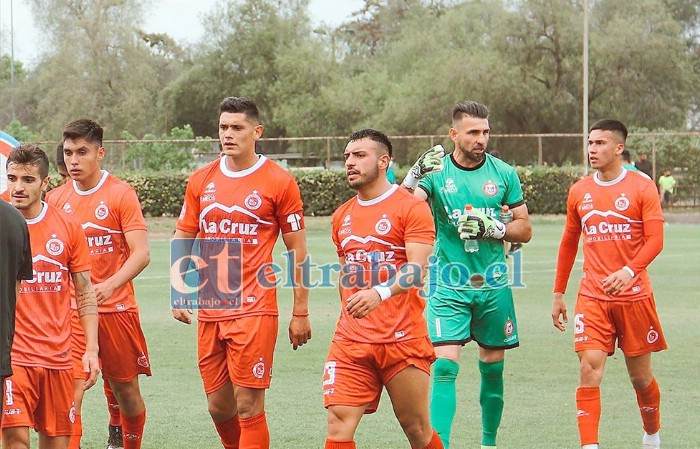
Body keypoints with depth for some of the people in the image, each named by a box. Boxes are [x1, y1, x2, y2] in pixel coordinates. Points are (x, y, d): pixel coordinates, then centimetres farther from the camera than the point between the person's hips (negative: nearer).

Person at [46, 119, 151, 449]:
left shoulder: (121, 194, -4)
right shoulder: (55, 199, 7)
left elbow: (141, 254, -11)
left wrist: (110, 285, -28)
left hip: (115, 307, -2)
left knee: (126, 388, 5)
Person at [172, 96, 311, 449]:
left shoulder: (279, 182, -2)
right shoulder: (200, 181, 9)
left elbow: (297, 251, 0)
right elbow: (182, 240, 16)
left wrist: (300, 313, -2)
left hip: (254, 311, -5)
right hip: (209, 311, 5)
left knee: (248, 406, -8)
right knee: (218, 407, 9)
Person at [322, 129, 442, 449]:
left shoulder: (411, 208, -4)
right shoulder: (342, 216, 15)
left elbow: (417, 270, -17)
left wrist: (380, 293, -33)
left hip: (403, 341, -4)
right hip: (351, 342, 5)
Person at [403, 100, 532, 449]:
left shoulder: (504, 173, 2)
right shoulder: (436, 171, -3)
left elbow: (525, 230, 6)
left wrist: (492, 228, -12)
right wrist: (414, 176, -35)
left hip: (493, 285, 2)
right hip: (449, 286, -2)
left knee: (493, 365, 11)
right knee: (445, 365, -14)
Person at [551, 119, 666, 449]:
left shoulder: (642, 187, -4)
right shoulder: (579, 192, 8)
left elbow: (655, 240, -11)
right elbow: (569, 243, 18)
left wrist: (629, 271, -28)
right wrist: (558, 293, 18)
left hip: (634, 295, -2)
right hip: (592, 296, 2)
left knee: (640, 375, 9)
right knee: (589, 369, -14)